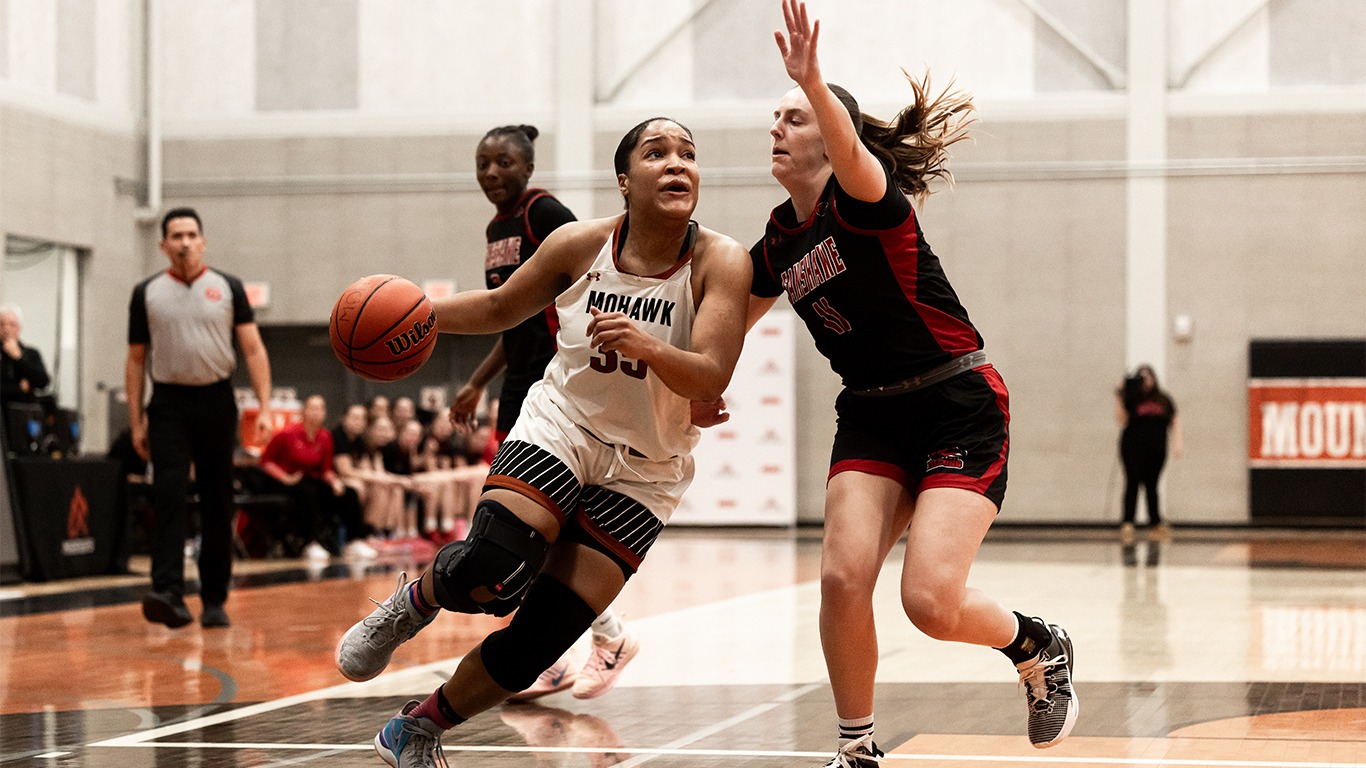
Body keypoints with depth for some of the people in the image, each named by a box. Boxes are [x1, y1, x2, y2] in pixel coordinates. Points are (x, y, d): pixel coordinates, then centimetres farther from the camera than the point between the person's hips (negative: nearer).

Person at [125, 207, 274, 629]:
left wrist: (264, 408, -9)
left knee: (217, 504, 5)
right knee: (169, 498, -15)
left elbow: (253, 349, 1)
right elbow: (136, 360, 9)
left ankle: (215, 600, 14)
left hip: (216, 401, 1)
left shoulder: (227, 288, 4)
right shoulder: (147, 293, 5)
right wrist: (136, 422, 4)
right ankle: (168, 594, -24)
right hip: (169, 404, -1)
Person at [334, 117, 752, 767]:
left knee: (537, 641, -4)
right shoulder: (580, 244, -8)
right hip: (559, 427, 0)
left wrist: (645, 346, -43)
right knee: (488, 576, -27)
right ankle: (413, 602, 9)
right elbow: (500, 307, 10)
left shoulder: (720, 262, -14)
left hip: (643, 472, 0)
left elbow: (710, 381, -24)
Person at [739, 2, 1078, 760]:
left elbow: (855, 156, -41)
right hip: (872, 416, 6)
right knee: (843, 578, -14)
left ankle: (1038, 646, 16)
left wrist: (813, 83, -57)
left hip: (960, 409, -6)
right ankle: (855, 751, 4)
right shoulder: (780, 240, 7)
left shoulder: (865, 199, -15)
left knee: (931, 602, -17)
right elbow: (729, 320, 26)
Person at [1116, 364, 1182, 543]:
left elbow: (1175, 421, 17)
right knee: (1133, 483, -7)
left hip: (1157, 449, 3)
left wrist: (1177, 441, 7)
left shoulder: (1163, 399, 12)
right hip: (1133, 447, -3)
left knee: (1151, 486, 9)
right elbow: (1121, 419, -7)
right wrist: (1121, 400, -15)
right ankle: (1127, 524, -11)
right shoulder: (1132, 399, 2)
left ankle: (1156, 523, 17)